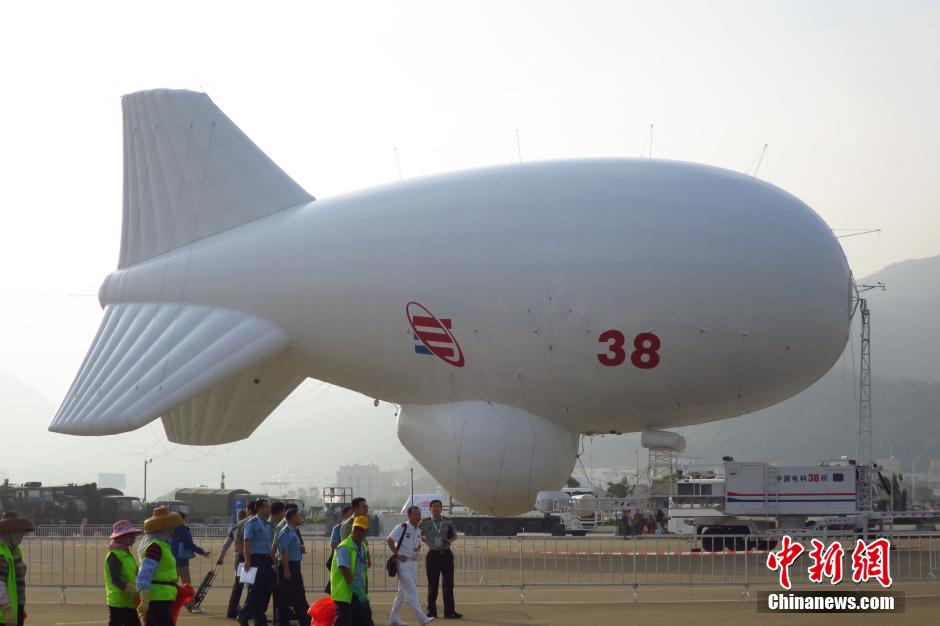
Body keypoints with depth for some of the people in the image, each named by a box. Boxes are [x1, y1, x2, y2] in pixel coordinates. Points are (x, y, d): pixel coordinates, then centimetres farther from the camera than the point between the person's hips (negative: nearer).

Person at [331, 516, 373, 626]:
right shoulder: (344, 548, -15)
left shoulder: (363, 547, 12)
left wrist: (364, 593, 15)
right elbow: (346, 572, -21)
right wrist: (359, 592, -22)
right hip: (345, 595, -9)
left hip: (359, 595, 9)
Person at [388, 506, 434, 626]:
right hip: (403, 562, -8)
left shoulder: (418, 531, 12)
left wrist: (418, 547, 2)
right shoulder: (402, 528, -12)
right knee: (411, 592, -11)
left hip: (414, 562, 8)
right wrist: (397, 554, -18)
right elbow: (389, 540, -18)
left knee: (402, 592, 13)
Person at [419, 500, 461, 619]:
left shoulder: (448, 522, 4)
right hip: (433, 554, -2)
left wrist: (450, 540, -6)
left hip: (446, 554, 2)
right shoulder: (425, 522, -1)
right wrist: (426, 541, -2)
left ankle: (449, 611, 5)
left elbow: (454, 535, 14)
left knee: (448, 583, 1)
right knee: (432, 584, 3)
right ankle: (431, 611, 11)